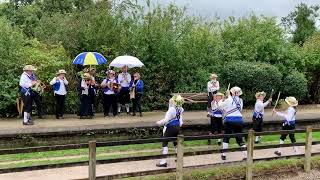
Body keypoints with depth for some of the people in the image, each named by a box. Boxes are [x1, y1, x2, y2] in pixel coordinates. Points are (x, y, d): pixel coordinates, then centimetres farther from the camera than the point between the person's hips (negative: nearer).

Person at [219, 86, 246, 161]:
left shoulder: (229, 100, -8)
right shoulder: (241, 101, 3)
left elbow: (221, 106, 3)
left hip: (229, 120, -3)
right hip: (239, 121, 3)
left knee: (226, 138, 12)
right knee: (239, 138, 9)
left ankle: (223, 155, 13)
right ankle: (245, 155, 3)